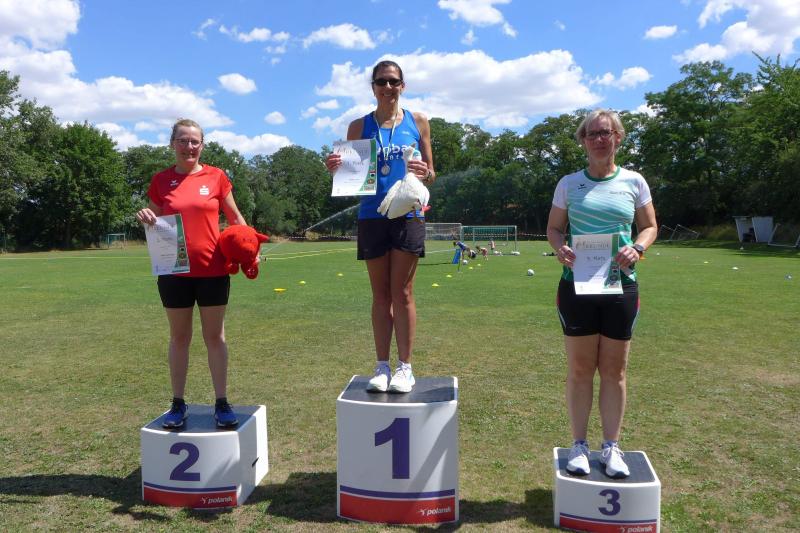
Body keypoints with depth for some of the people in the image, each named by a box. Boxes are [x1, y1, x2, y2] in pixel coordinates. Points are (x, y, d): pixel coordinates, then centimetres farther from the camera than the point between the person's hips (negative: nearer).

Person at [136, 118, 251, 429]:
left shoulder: (216, 177, 2)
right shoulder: (161, 180, 5)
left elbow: (235, 217, 8)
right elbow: (155, 223, 13)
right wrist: (144, 218, -10)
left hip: (213, 271, -1)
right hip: (174, 271, 1)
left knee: (215, 336, 6)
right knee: (179, 337, 10)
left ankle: (222, 403, 16)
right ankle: (177, 404, 21)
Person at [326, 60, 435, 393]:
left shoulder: (417, 122, 8)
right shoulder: (359, 126, 9)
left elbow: (431, 176, 9)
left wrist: (424, 173, -14)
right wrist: (335, 169, -13)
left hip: (407, 214, -1)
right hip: (372, 216, 1)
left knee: (402, 293, 1)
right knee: (380, 294, 7)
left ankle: (405, 367, 11)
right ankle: (382, 366, 15)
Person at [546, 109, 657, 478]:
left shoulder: (634, 182, 5)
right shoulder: (569, 183, 5)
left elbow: (650, 226, 11)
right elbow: (553, 228, 8)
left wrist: (637, 248, -11)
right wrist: (560, 248, -14)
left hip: (621, 285, 1)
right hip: (576, 284, 0)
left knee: (614, 369, 8)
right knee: (580, 368, 6)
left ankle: (611, 446, 22)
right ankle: (579, 444, 20)